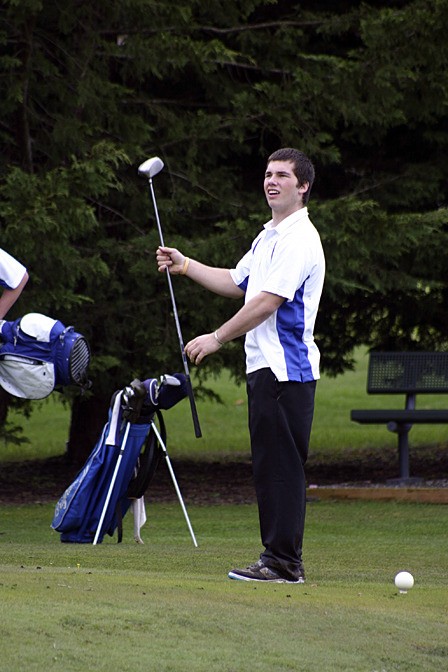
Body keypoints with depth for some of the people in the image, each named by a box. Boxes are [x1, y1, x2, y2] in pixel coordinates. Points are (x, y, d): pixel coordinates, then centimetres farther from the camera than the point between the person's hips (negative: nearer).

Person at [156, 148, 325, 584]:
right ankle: (278, 559, 12)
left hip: (286, 368, -10)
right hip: (264, 367, 10)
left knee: (281, 465, -10)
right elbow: (236, 283, 31)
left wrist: (217, 338, -15)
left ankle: (284, 562, -10)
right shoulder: (268, 237, 21)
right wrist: (184, 266, 22)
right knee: (269, 465, 9)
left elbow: (268, 301, -18)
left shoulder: (299, 238, -12)